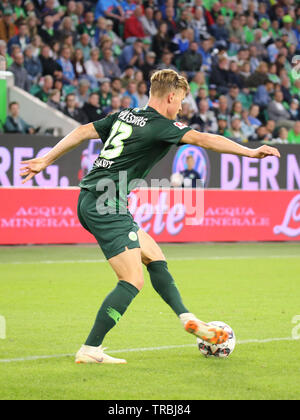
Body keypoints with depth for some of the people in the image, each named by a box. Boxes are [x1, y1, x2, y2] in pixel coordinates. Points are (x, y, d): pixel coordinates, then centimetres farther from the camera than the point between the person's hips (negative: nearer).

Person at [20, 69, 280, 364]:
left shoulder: (124, 116, 15)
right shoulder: (161, 126, -8)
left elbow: (82, 132, 18)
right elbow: (202, 139, -20)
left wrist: (45, 161, 26)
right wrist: (251, 152, -21)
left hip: (90, 201, 10)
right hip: (106, 206, -10)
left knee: (154, 256, 18)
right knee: (133, 281, -9)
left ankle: (187, 319, 22)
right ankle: (90, 350, -10)